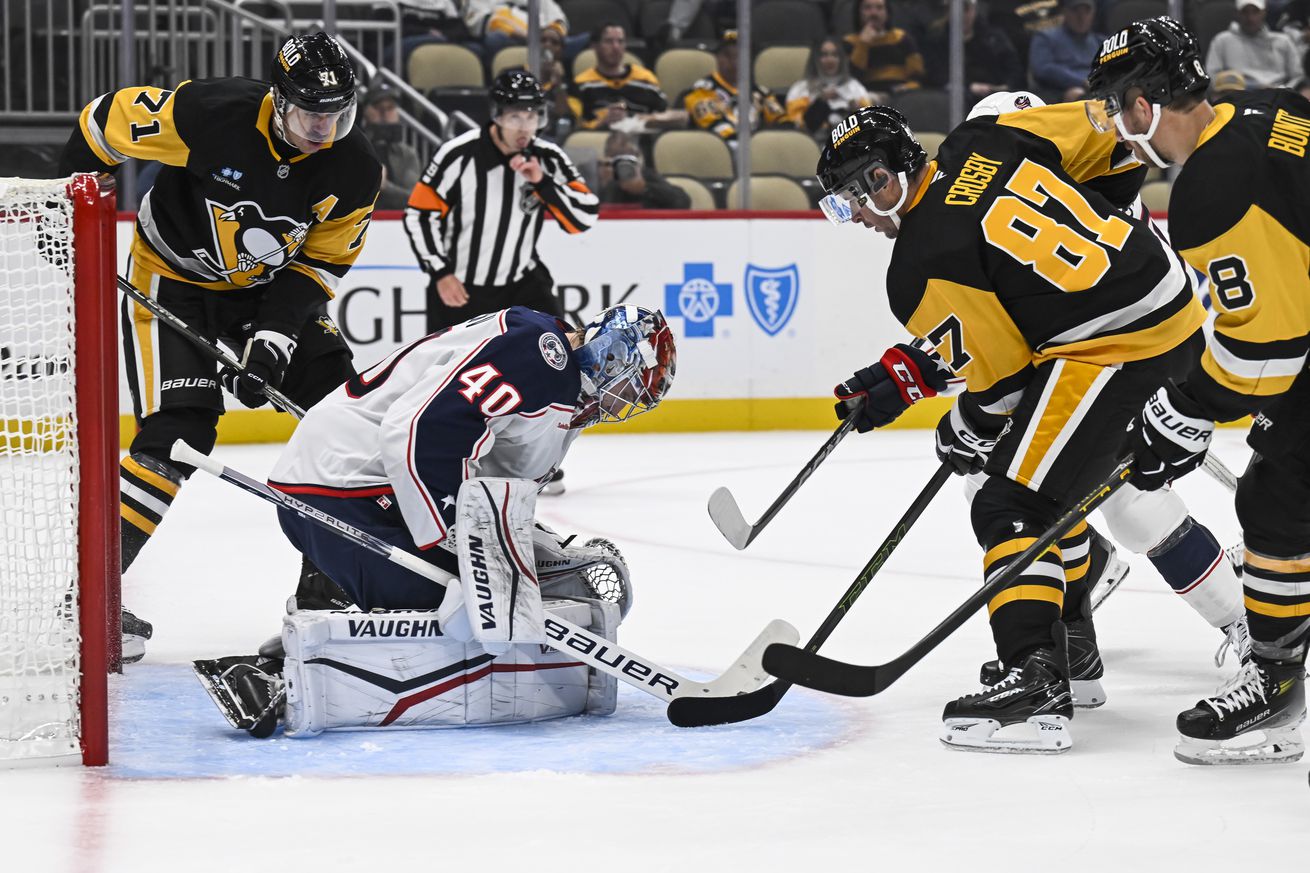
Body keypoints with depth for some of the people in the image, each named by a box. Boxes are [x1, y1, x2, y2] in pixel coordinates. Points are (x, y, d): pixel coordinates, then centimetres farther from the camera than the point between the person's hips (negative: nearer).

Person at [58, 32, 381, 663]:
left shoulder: (356, 172, -14)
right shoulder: (212, 114, -28)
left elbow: (317, 264, -7)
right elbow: (107, 119, -15)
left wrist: (272, 339, -20)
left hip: (270, 289, 5)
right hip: (171, 279, -5)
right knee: (177, 434, -20)